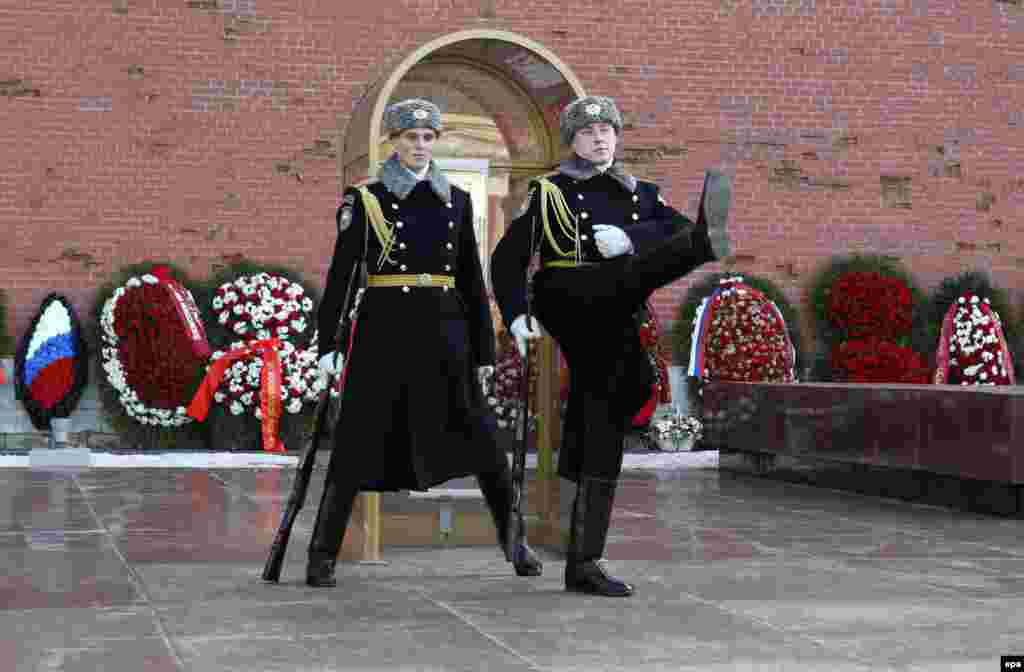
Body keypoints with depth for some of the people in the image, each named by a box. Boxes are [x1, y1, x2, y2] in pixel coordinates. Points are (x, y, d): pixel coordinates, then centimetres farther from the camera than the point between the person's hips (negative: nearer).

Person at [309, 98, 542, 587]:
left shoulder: (456, 200, 10)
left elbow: (472, 279, 13)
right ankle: (322, 555, 8)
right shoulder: (365, 199, 1)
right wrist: (328, 342, -6)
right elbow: (340, 274, -1)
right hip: (385, 327, -3)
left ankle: (514, 541, 17)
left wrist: (484, 348, 10)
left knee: (481, 437, 3)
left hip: (445, 330, 3)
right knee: (358, 442, -1)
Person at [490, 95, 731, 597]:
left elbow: (678, 230, 1)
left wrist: (631, 237, -17)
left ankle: (583, 565, 4)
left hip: (611, 325, 4)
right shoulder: (548, 193, 12)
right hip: (567, 302, -4)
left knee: (603, 435, 1)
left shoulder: (639, 194, 20)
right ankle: (707, 241, -63)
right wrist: (515, 315, -8)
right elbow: (507, 258, 7)